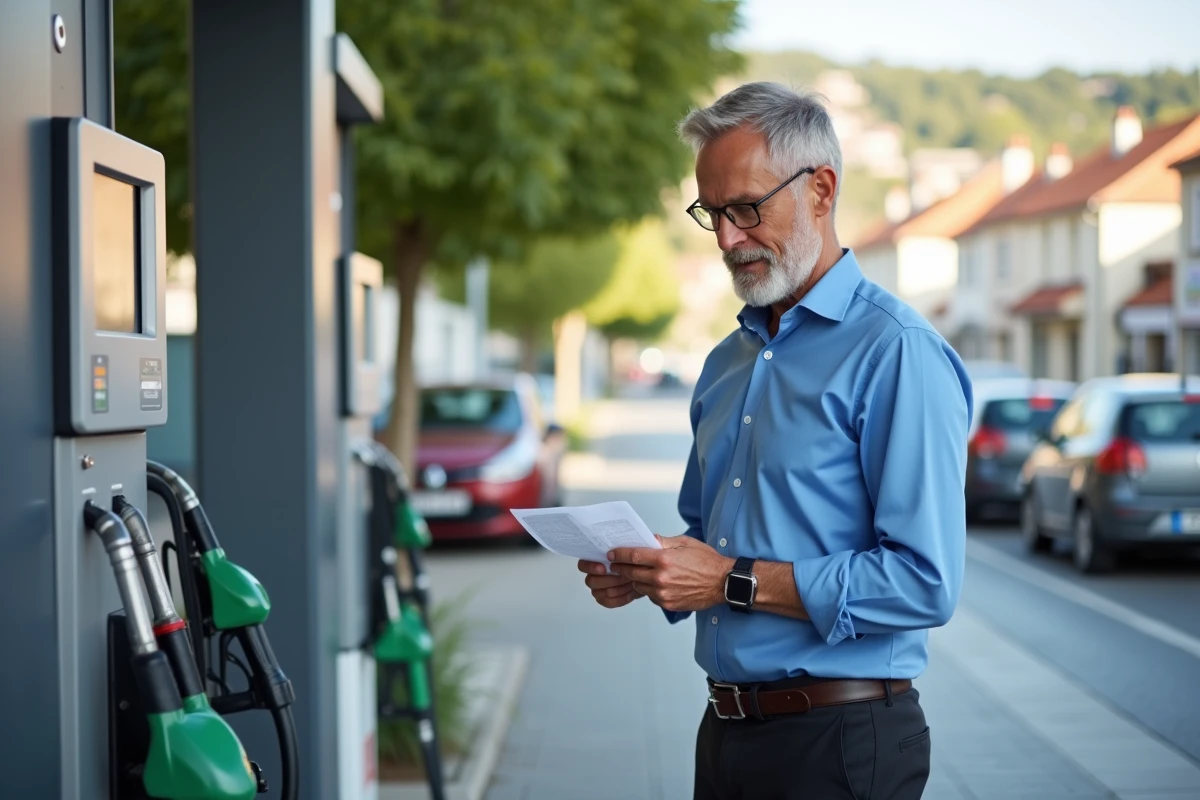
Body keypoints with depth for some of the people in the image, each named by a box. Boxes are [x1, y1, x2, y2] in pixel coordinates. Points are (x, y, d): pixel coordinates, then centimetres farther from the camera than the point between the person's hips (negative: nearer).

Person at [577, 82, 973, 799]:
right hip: (726, 733, 8)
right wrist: (644, 574, 2)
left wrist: (735, 581, -19)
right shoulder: (726, 364, 14)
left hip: (839, 741, -7)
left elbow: (925, 584, -21)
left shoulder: (898, 354, -13)